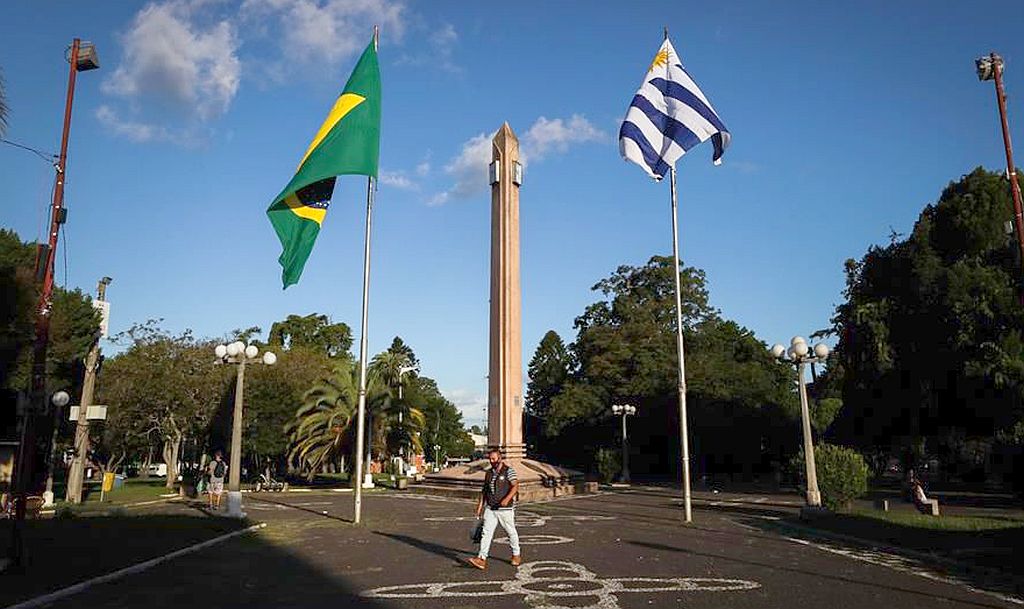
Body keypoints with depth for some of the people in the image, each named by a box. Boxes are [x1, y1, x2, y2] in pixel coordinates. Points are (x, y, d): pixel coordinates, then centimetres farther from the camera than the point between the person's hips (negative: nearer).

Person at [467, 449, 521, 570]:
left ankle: (516, 555, 27)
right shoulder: (488, 473, 13)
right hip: (490, 509, 5)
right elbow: (484, 491, 18)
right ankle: (481, 559, -9)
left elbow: (515, 486, -13)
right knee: (486, 532, -5)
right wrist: (480, 506, 13)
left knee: (511, 532, 9)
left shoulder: (508, 470, -5)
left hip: (505, 509, -5)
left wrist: (507, 499, -26)